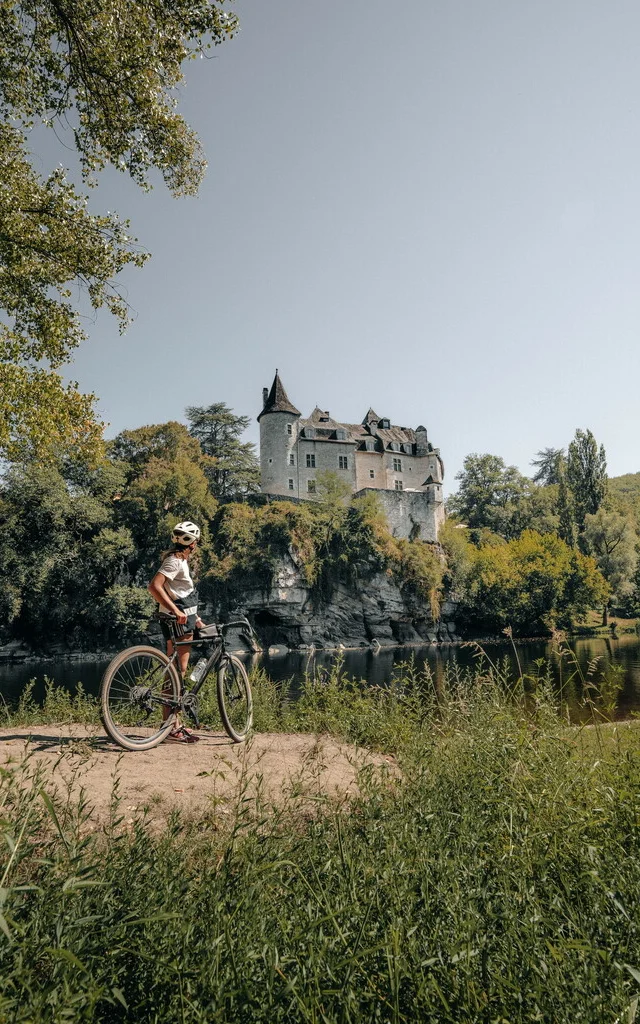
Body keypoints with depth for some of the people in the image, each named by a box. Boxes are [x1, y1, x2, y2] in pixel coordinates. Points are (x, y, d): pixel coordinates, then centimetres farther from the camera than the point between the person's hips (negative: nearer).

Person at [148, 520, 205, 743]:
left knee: (178, 672, 12)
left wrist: (195, 618, 24)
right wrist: (175, 611, -31)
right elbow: (154, 587, -27)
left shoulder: (181, 561, 18)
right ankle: (171, 726, -4)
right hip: (177, 623, -10)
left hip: (183, 620, 10)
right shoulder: (175, 561, -13)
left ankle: (175, 723, 20)